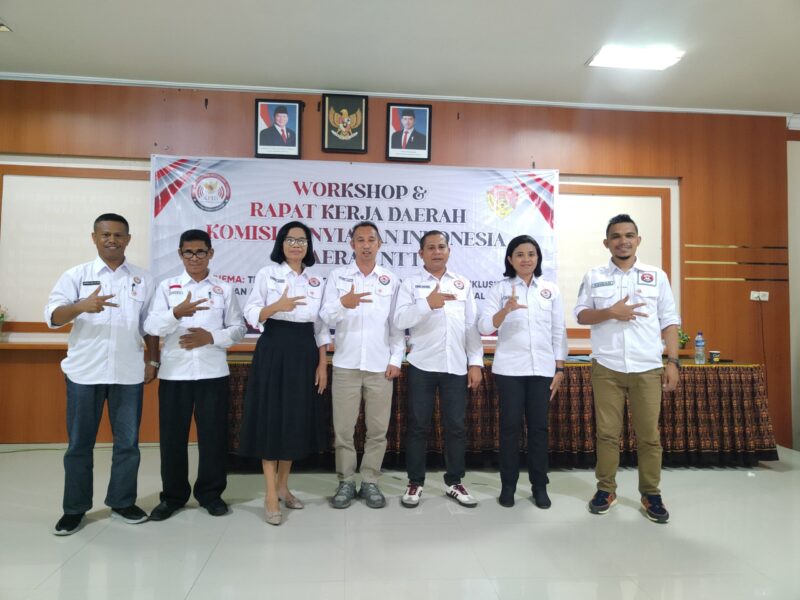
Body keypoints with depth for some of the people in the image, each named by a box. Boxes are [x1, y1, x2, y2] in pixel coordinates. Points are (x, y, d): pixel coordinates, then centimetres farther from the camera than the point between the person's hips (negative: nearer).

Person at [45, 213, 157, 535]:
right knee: (79, 442, 8)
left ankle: (122, 502, 24)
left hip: (128, 373, 1)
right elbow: (52, 315, -9)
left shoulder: (143, 279, 7)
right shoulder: (76, 275, 2)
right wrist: (83, 305, -28)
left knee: (127, 441, 8)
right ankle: (75, 508, 23)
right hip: (85, 372, -1)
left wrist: (153, 361, 5)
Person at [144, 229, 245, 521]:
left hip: (213, 373, 0)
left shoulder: (224, 289, 7)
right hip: (174, 373, 0)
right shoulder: (167, 286, 7)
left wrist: (210, 337, -13)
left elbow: (238, 329, 4)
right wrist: (177, 313, -25)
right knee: (172, 436, 7)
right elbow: (151, 326, -6)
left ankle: (210, 493, 22)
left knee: (213, 435, 6)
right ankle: (173, 496, 24)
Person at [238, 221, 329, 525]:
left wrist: (323, 364, 5)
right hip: (273, 351, -4)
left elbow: (321, 327, 10)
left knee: (297, 420, 9)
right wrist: (277, 306, -24)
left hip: (304, 353, 4)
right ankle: (271, 496, 6)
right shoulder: (267, 274, -1)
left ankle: (283, 486, 25)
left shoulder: (316, 281, 10)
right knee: (271, 418, -3)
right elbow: (250, 315, -6)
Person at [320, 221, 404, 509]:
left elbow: (398, 324, 7)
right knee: (343, 428, 5)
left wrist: (396, 360, 0)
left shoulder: (392, 280, 8)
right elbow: (327, 318, -6)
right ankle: (346, 482, 20)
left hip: (380, 366, 1)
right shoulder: (337, 276, 4)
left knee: (378, 429, 6)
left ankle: (370, 481, 21)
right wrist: (343, 304, -27)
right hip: (346, 364, -1)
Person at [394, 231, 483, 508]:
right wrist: (427, 303, -25)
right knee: (418, 426, 5)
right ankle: (415, 482, 19)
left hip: (456, 366, 2)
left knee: (456, 426, 7)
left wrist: (475, 362, 3)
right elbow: (399, 320, -11)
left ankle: (453, 482, 22)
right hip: (422, 365, -2)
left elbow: (472, 326, 9)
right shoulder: (411, 284, 3)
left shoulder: (463, 284, 11)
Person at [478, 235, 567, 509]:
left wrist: (560, 368, 3)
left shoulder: (551, 290, 7)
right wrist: (506, 310, -26)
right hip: (509, 369, -2)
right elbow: (484, 327, -9)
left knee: (539, 427, 6)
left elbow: (559, 332, 8)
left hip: (542, 369, 2)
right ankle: (508, 485, 16)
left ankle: (539, 486, 19)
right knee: (510, 426, 2)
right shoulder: (499, 288, 1)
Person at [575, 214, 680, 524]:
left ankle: (651, 494, 18)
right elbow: (581, 315, 2)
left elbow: (669, 322, 7)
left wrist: (673, 362, 0)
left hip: (647, 368, 0)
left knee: (649, 434, 5)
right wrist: (610, 312, -15)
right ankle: (606, 489, 19)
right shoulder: (594, 276, 6)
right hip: (606, 367, 0)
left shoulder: (657, 276, 7)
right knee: (607, 432, 6)